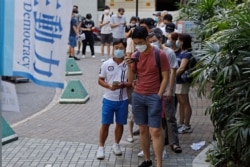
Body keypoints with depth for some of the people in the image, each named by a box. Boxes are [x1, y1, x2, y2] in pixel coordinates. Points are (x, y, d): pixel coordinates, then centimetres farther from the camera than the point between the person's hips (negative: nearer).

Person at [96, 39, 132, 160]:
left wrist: (123, 85, -20)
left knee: (120, 124, 12)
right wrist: (109, 86, -18)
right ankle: (101, 147, 14)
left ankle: (116, 145, 30)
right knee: (105, 124, 3)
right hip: (108, 99, -1)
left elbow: (132, 82, 0)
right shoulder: (106, 64, -3)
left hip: (123, 100, 1)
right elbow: (100, 80, 1)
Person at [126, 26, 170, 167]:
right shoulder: (135, 56, 5)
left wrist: (158, 96, -11)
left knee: (155, 131, -6)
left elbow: (165, 78, -6)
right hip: (138, 96, 5)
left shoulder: (160, 55, -8)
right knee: (143, 129, 10)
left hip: (154, 97, -5)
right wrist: (129, 66, -10)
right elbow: (131, 79, 7)